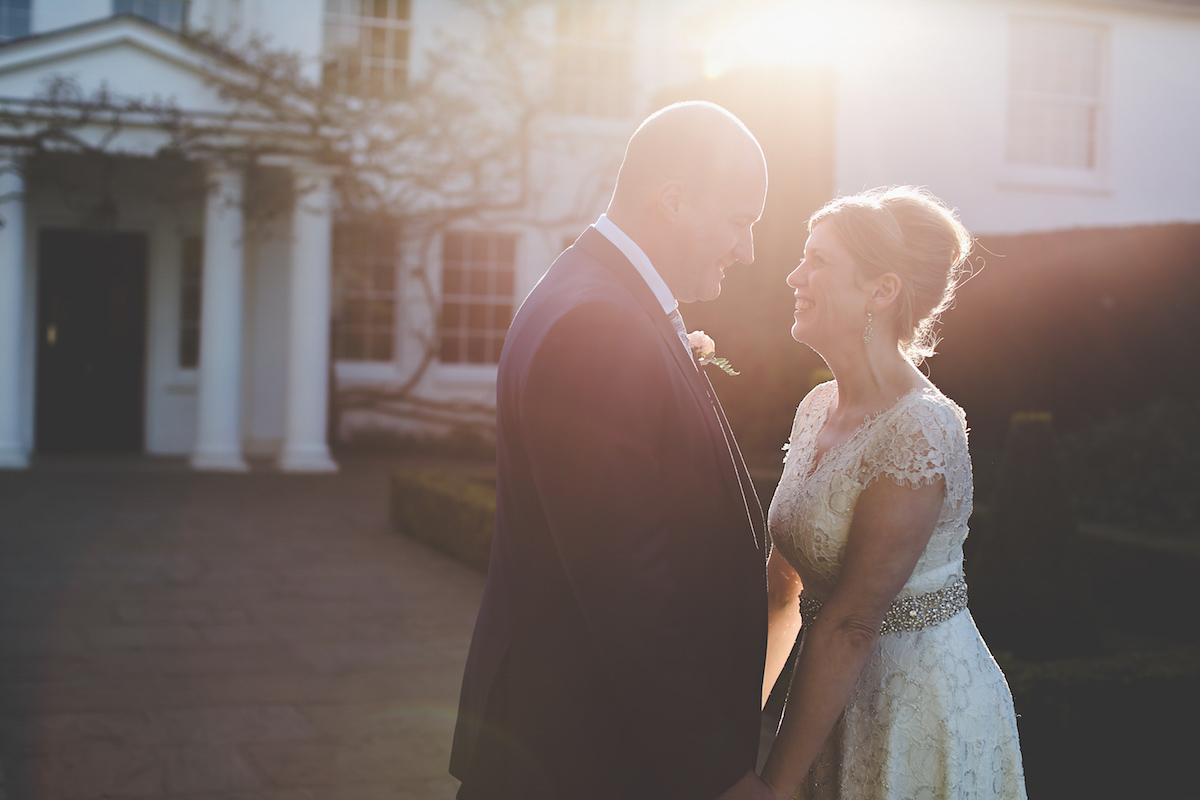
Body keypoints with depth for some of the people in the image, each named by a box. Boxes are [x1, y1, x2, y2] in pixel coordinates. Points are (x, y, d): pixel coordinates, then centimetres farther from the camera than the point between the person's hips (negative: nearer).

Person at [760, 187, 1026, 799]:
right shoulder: (818, 408, 1)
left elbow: (849, 627, -23)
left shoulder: (921, 433, -24)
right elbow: (785, 583, 6)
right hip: (840, 702, 7)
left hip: (927, 712, -7)